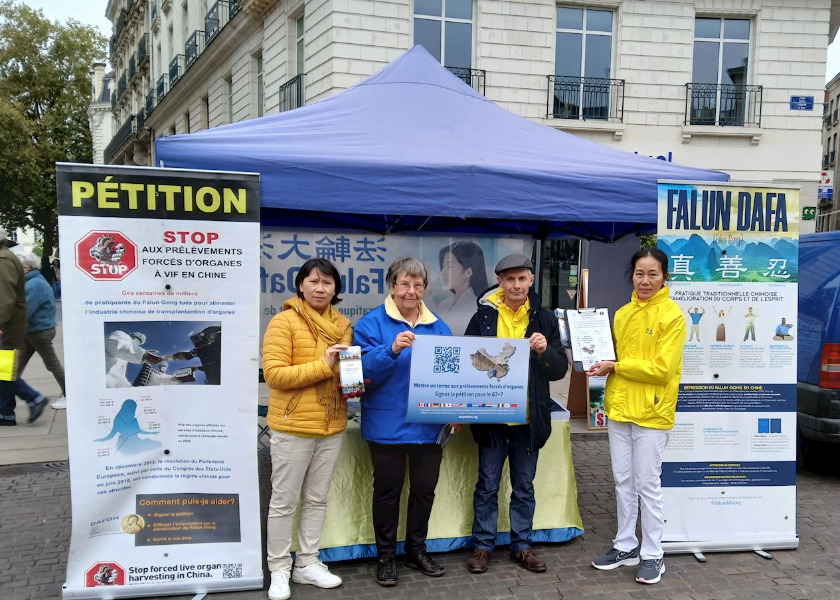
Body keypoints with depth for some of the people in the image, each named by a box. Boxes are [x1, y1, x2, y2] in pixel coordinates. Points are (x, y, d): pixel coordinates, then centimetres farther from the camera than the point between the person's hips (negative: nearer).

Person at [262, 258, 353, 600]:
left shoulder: (343, 325, 8)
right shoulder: (284, 321, -10)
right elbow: (274, 374, -18)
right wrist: (322, 366, -23)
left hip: (332, 427, 6)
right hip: (293, 426, -5)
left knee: (317, 499, 15)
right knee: (284, 501, 5)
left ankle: (307, 564, 28)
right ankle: (279, 569, 20)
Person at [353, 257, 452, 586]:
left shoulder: (438, 326, 8)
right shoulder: (372, 323, -6)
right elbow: (365, 370, -16)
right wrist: (392, 350, -32)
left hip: (429, 424, 4)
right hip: (388, 425, -4)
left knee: (424, 488, 14)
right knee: (388, 490, 8)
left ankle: (416, 549, 32)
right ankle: (386, 555, 23)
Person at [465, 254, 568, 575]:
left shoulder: (544, 319, 3)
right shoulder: (483, 317, -1)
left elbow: (560, 369, 2)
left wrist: (545, 351, -18)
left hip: (529, 418, 1)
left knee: (524, 486, 12)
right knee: (487, 485, 8)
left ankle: (521, 545, 25)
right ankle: (482, 545, 20)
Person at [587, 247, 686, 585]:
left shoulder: (672, 315, -10)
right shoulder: (622, 314, 9)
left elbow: (662, 369, -16)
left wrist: (615, 367, -15)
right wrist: (601, 365, -2)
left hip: (651, 412, -6)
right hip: (619, 408, 6)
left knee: (647, 484, 2)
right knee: (623, 481, 14)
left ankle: (653, 555, 16)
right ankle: (626, 546, 27)